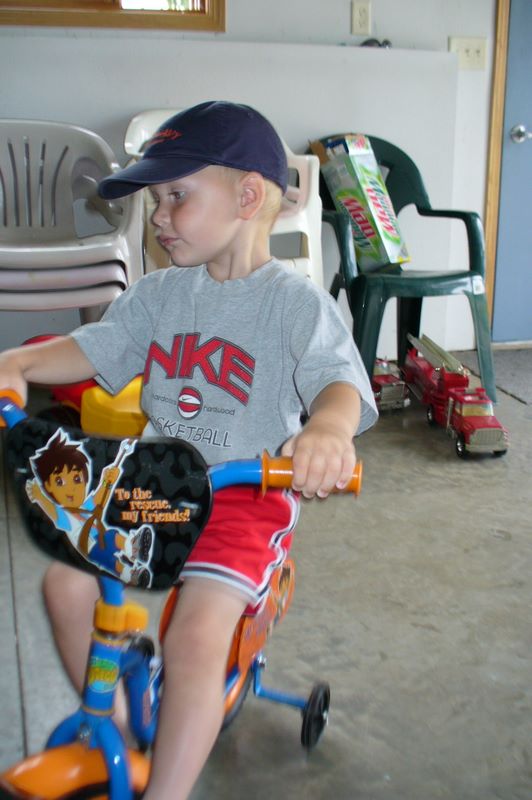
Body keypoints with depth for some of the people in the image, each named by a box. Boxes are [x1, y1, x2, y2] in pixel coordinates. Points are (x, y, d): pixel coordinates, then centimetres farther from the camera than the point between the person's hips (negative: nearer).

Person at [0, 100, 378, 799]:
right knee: (67, 582, -5)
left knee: (195, 635, -23)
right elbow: (94, 347, 4)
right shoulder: (160, 294, 8)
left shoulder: (294, 301, -11)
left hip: (250, 490, -6)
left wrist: (327, 429, -49)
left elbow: (338, 380, -25)